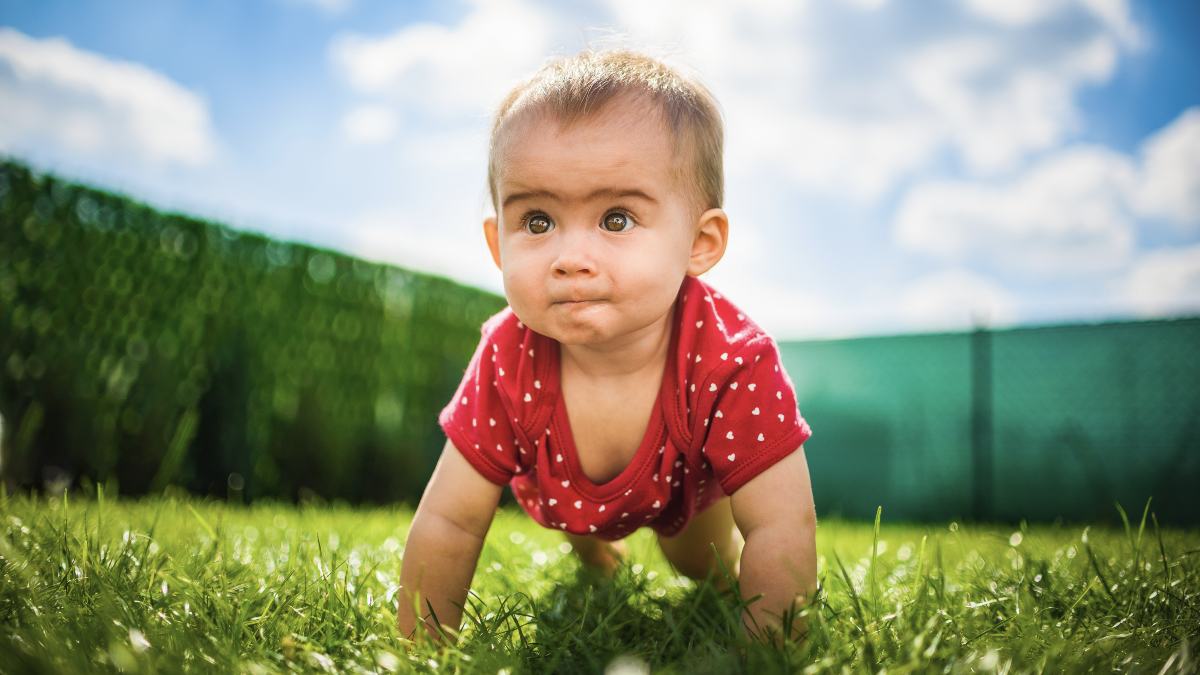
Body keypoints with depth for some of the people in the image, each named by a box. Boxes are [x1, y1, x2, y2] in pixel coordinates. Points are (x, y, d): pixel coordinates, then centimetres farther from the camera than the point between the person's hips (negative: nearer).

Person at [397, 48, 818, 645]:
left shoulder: (733, 359, -45)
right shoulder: (508, 360, -38)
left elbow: (780, 534, -41)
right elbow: (448, 524, -29)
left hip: (689, 484, 0)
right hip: (558, 488, 1)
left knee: (706, 567, 24)